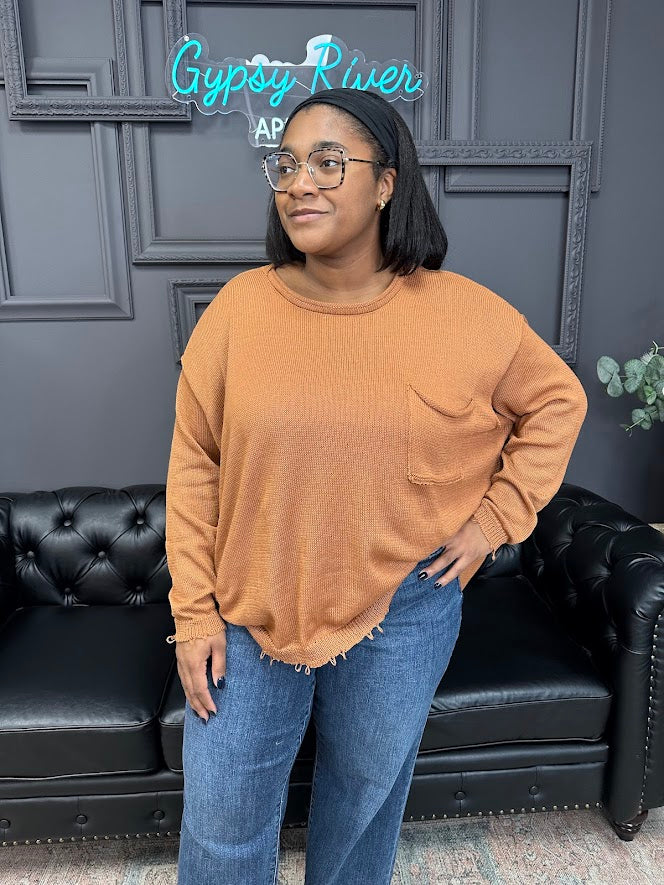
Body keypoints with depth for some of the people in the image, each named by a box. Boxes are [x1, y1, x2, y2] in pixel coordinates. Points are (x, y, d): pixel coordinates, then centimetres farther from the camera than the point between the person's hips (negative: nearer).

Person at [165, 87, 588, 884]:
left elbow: (556, 401, 6)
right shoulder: (239, 307, -9)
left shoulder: (467, 317, -10)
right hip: (248, 609, 1)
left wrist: (497, 517, -2)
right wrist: (194, 611, -4)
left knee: (368, 789, 25)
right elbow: (194, 464, -4)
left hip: (401, 614, 1)